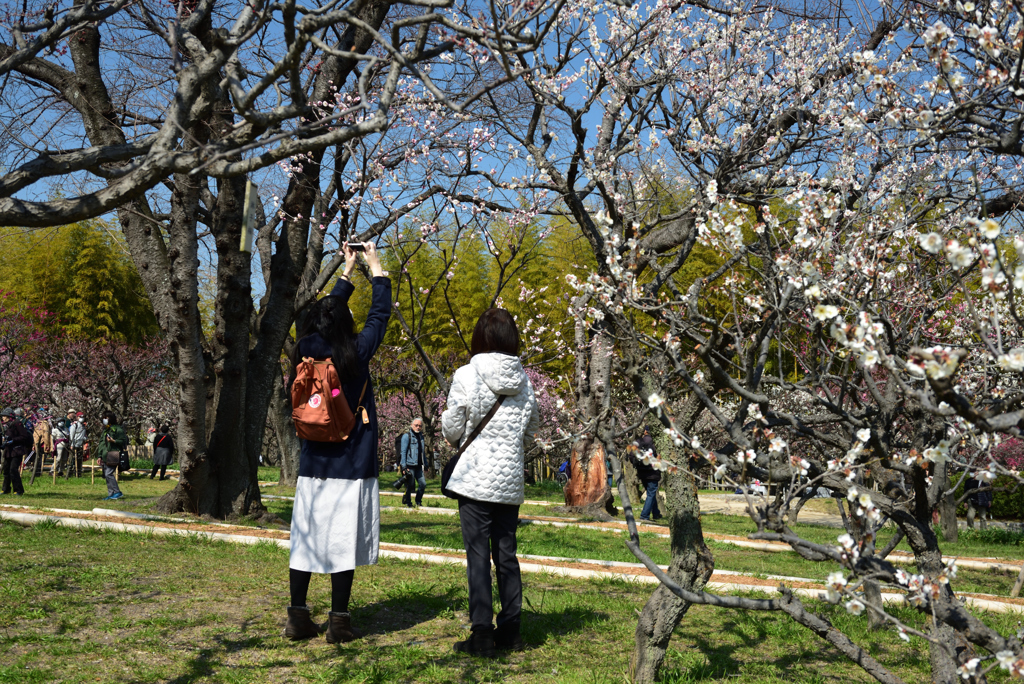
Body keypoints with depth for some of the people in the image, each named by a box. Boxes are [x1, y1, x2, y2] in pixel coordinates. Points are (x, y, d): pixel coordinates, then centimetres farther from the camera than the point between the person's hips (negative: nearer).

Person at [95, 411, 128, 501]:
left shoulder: (117, 429, -5)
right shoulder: (105, 430, 19)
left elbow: (123, 441, -7)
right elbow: (101, 443, 21)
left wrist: (113, 441, -21)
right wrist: (99, 456, 16)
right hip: (105, 456, 8)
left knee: (108, 474, -15)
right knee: (106, 475, 6)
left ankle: (117, 492, -11)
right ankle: (111, 494, 10)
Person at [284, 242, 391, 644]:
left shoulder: (307, 352, 2)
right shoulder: (354, 355, -10)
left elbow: (327, 311, 18)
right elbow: (380, 314, 3)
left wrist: (347, 273, 29)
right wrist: (375, 268, 15)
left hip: (312, 466, 5)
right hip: (351, 467, -5)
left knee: (305, 541, 8)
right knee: (343, 543, 0)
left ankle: (298, 619, 14)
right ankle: (339, 622, 6)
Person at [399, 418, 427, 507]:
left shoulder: (421, 437, 17)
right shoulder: (407, 436, -3)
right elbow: (403, 452, -8)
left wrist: (425, 464, 16)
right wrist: (404, 466, -14)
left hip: (418, 466, 6)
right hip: (410, 465, -6)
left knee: (423, 484, 1)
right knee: (409, 486, -2)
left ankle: (418, 502, 17)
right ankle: (408, 503, 11)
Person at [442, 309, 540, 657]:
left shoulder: (467, 375, -10)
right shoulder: (524, 380, 3)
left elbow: (451, 432, -5)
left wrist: (447, 419, 16)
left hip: (475, 478, -4)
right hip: (511, 480, 4)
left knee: (478, 555, 0)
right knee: (506, 554, 13)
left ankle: (482, 635, 0)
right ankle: (510, 631, 19)